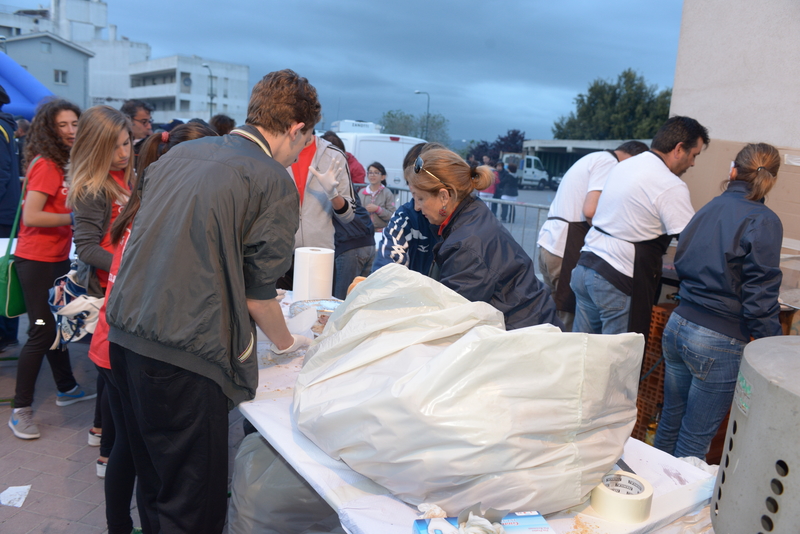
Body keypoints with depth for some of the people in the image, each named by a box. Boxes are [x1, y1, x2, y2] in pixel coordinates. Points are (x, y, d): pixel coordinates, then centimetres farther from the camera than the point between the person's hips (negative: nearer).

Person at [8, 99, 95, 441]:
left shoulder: (66, 162, 9)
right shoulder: (45, 165, -17)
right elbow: (31, 216, -24)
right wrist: (74, 217, -20)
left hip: (57, 257, 9)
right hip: (37, 260, -9)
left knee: (58, 323, 18)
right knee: (42, 331, -5)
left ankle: (66, 389, 34)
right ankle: (20, 409, 7)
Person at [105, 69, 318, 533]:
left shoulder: (179, 153, 12)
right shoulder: (275, 181, -10)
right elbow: (258, 293, -7)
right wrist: (287, 342, 12)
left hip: (124, 333, 8)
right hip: (186, 354, -8)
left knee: (154, 482, 24)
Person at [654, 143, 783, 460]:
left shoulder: (708, 209, 6)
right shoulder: (763, 222, -11)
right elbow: (760, 297, -16)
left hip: (677, 326, 6)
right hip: (718, 342, -6)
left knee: (669, 424, 20)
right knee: (695, 440, 6)